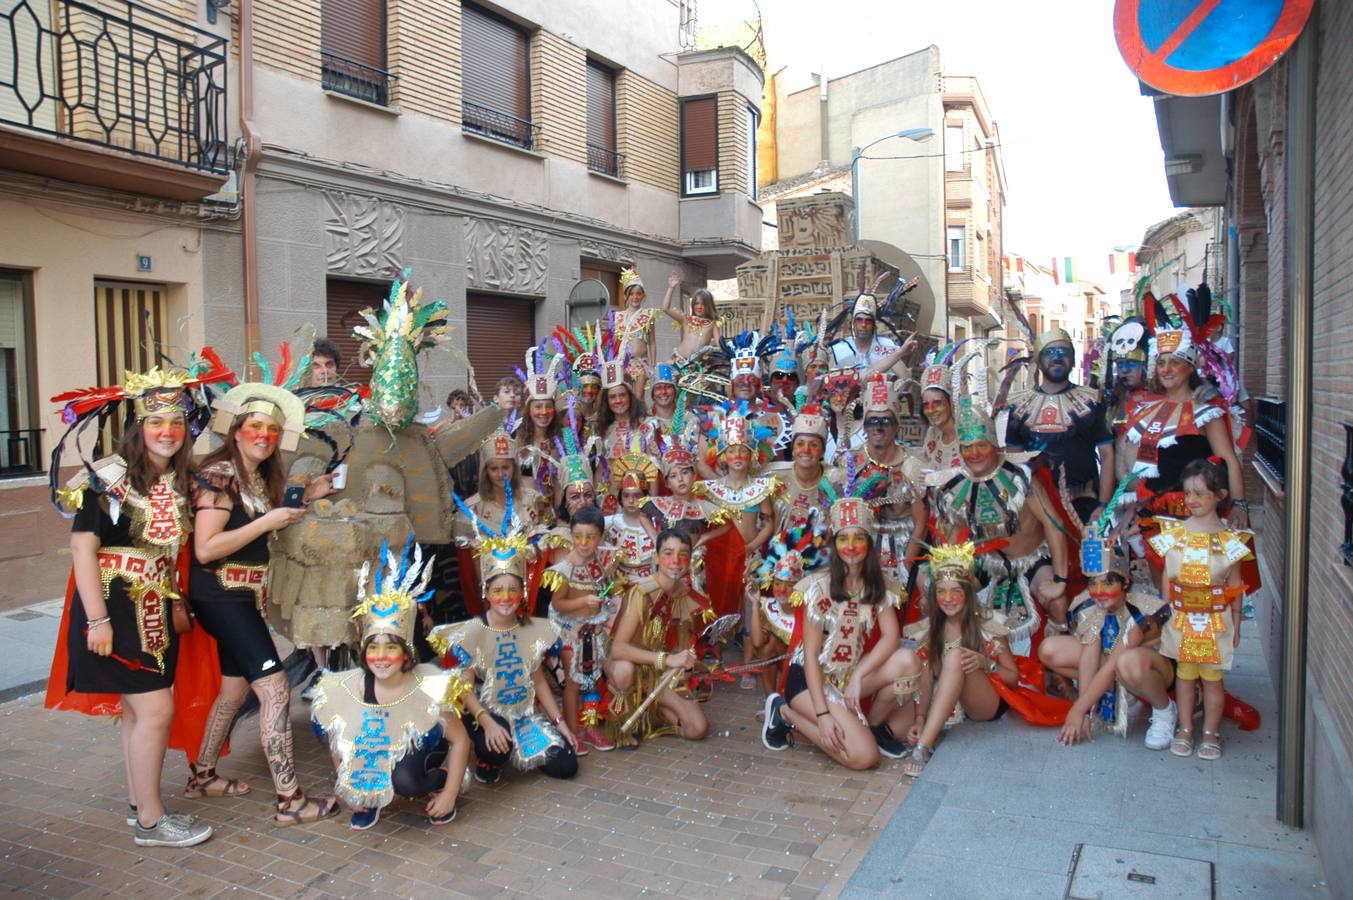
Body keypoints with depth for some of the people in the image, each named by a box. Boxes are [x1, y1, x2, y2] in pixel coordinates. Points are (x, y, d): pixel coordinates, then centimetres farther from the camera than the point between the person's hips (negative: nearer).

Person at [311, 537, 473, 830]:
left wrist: (449, 794, -11)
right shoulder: (347, 689, -19)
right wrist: (348, 790, 5)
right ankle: (370, 800, 9)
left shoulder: (429, 687, -25)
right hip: (377, 758, 3)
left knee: (405, 781, -33)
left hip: (419, 751, -3)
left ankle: (440, 781, 2)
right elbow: (337, 745, 0)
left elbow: (460, 740, -13)